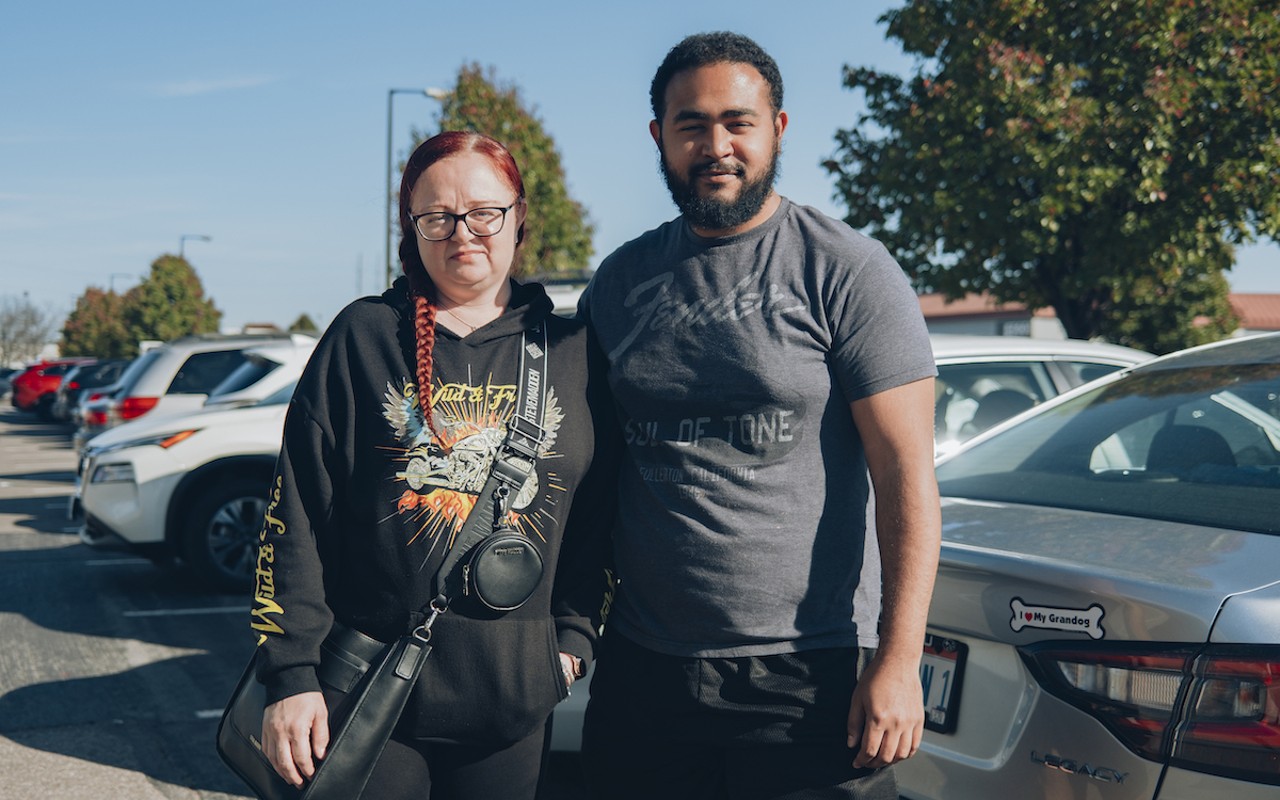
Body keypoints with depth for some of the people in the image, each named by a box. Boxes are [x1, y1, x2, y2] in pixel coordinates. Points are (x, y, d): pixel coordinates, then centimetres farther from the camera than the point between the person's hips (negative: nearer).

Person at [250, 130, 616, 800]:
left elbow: (597, 512, 13)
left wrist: (573, 637, 6)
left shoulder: (569, 353, 7)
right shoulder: (362, 337, 0)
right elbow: (297, 515, -3)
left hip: (513, 693, 2)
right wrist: (291, 674, -8)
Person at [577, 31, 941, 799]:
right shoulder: (620, 281, 9)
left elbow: (908, 476, -9)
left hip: (807, 677, -4)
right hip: (641, 670, 4)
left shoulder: (847, 270, -5)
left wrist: (898, 657, -16)